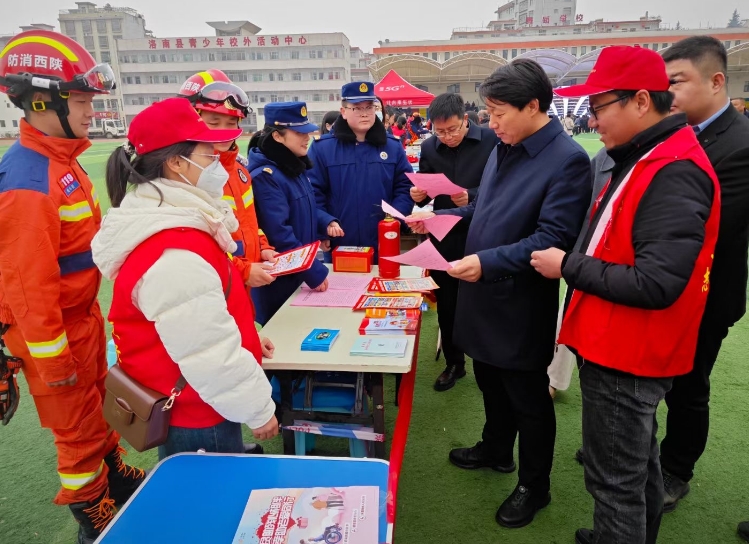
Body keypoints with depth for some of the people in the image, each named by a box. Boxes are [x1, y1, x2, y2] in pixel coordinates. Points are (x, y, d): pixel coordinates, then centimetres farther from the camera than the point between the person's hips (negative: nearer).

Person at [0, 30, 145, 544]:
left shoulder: (63, 159, 4)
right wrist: (52, 361, -17)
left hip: (84, 313, 9)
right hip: (53, 328, -9)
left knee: (99, 405, 25)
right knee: (80, 432, 10)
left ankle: (116, 478, 47)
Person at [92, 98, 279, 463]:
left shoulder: (166, 223, 3)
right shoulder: (174, 253, -31)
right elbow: (211, 354, -30)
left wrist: (247, 337, 13)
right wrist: (257, 409, -18)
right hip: (197, 417, -9)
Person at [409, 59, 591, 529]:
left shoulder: (568, 160, -19)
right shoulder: (504, 150, 8)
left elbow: (552, 239, -25)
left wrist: (487, 262, -32)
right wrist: (440, 217, 7)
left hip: (521, 305, -8)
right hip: (484, 293, 8)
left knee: (528, 397, 11)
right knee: (491, 381, 24)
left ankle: (534, 486, 33)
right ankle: (496, 450, 49)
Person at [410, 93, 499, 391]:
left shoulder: (491, 140, -9)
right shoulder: (429, 148, 3)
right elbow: (423, 192, 9)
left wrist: (472, 198, -23)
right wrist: (418, 195, -12)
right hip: (444, 238, 4)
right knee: (446, 303, 12)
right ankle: (454, 362, 31)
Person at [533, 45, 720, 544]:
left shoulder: (675, 173, -22)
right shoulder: (645, 159, 9)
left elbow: (656, 284, -28)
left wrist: (569, 266, -19)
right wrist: (577, 261, 4)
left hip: (626, 358, -10)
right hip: (622, 349, 10)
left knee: (616, 481, 7)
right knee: (637, 466, 26)